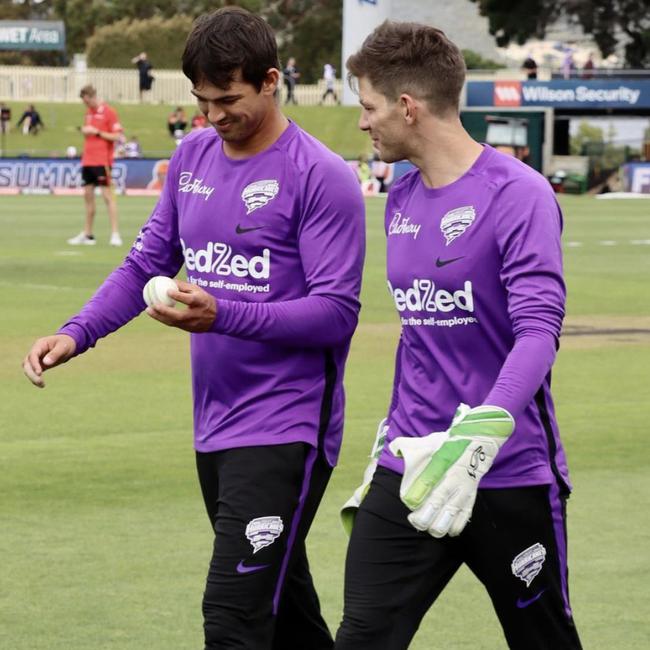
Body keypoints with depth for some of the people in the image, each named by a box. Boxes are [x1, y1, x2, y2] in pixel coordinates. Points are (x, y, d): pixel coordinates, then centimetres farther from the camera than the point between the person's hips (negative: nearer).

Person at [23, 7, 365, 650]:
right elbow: (146, 262, 16)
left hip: (284, 432, -7)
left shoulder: (321, 177, -12)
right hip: (214, 428, 7)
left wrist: (223, 317, -27)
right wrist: (76, 333, 0)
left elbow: (336, 312, -16)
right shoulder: (193, 156, 9)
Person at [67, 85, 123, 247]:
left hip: (102, 161, -8)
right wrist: (85, 131, 5)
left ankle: (115, 234, -10)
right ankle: (87, 235, 16)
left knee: (107, 195, -9)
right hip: (88, 160, 8)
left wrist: (97, 132, -16)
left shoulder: (108, 112, -9)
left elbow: (117, 136, -12)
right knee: (88, 196, 10)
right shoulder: (88, 112, 14)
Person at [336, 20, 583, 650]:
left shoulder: (518, 194, -13)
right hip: (411, 474, 6)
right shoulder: (400, 199, 10)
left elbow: (537, 333, -23)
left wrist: (478, 439, -37)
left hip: (509, 475, -5)